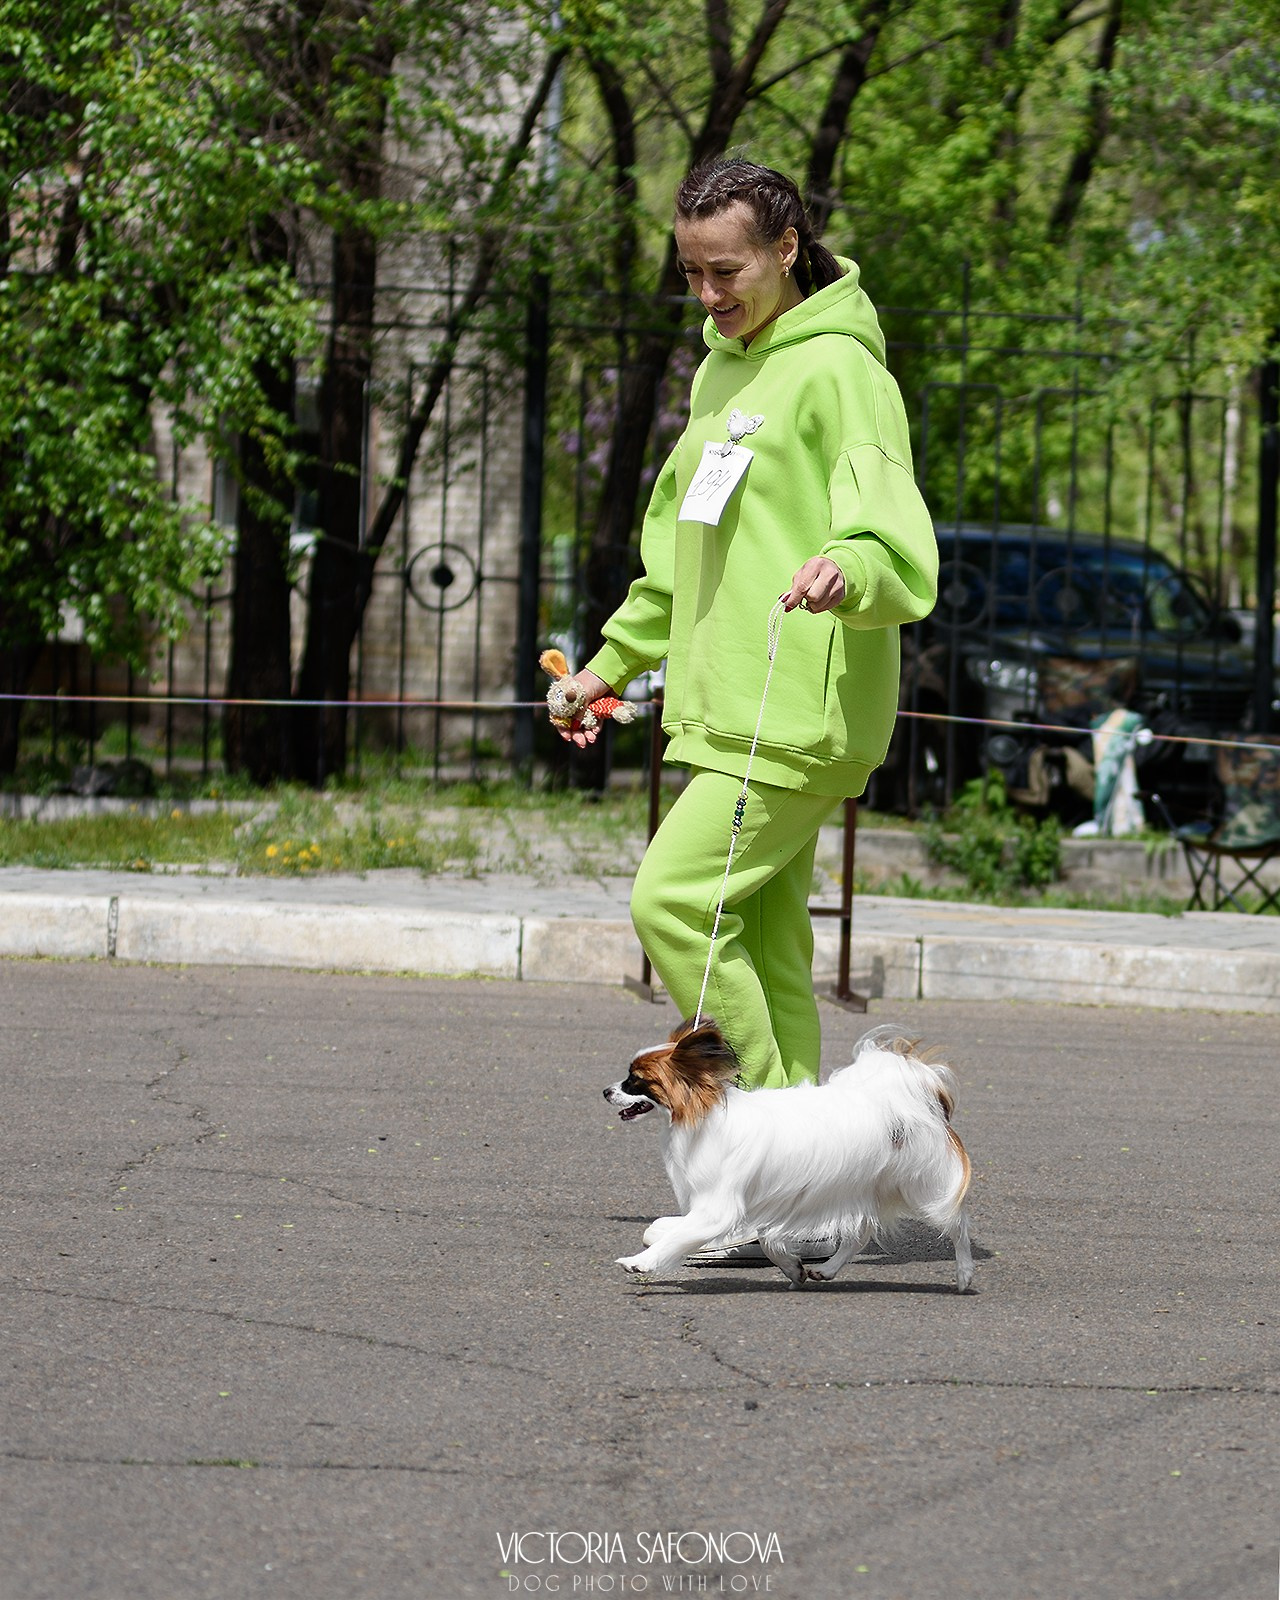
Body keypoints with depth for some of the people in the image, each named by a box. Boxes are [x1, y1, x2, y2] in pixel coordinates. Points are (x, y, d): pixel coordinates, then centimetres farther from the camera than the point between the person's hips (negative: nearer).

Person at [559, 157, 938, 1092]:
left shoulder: (839, 372, -9)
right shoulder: (723, 371, 18)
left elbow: (903, 555, -21)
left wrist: (847, 568, -42)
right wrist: (614, 663, 30)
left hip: (799, 713, -9)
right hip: (724, 715, 9)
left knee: (674, 901, -17)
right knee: (762, 941, 6)